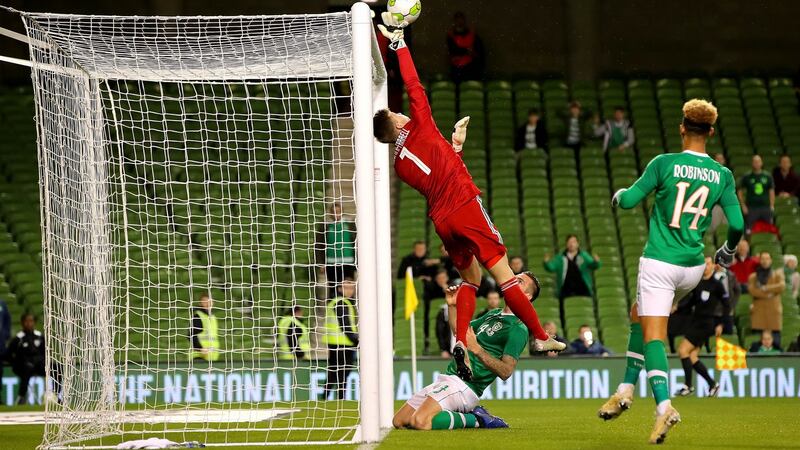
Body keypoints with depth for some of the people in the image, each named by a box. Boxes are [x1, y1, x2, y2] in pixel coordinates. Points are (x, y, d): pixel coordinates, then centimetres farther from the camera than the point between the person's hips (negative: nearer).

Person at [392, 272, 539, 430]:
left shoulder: (518, 328, -9)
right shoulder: (494, 314, 20)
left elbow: (506, 371, -19)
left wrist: (477, 349, -28)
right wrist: (452, 306, 16)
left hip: (465, 385, -10)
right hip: (447, 378, 10)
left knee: (419, 422, -30)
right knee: (398, 422, 6)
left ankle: (475, 420, -9)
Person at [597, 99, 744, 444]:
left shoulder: (664, 164, -9)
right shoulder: (723, 175, 0)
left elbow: (628, 201, -7)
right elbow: (737, 225, -1)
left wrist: (619, 194, 18)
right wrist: (727, 253, 20)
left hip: (659, 263, -5)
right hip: (692, 266, 5)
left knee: (653, 334, -6)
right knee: (639, 315, 25)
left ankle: (663, 406, -26)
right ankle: (626, 388, 21)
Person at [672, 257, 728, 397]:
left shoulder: (717, 285, -8)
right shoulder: (697, 282, 10)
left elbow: (727, 305, -5)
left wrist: (720, 324, -9)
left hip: (705, 325, -7)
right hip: (694, 321, 7)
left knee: (683, 350, -14)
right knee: (691, 357, 3)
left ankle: (688, 385, -5)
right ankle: (712, 384, 15)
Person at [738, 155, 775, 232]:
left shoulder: (767, 177, 8)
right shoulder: (747, 177, 3)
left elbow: (771, 191, 12)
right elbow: (740, 192, 6)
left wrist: (772, 206, 4)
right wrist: (743, 206, -2)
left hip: (765, 207, 2)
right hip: (751, 208, -2)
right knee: (749, 230, -3)